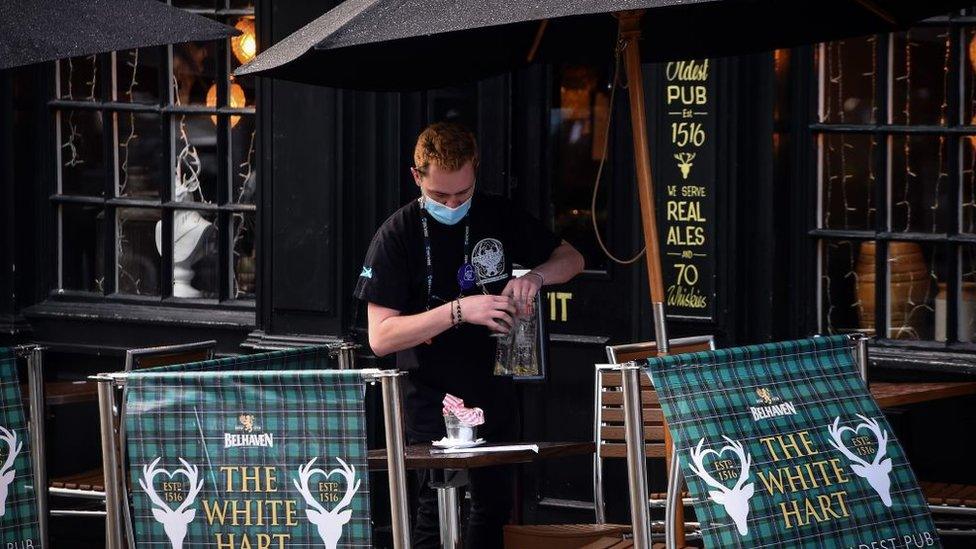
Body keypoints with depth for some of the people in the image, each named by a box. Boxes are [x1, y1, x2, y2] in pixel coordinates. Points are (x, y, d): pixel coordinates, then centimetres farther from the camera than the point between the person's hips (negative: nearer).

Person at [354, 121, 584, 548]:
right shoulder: (396, 237, -11)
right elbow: (380, 337, -17)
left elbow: (571, 259, 12)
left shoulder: (499, 217, 1)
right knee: (436, 505, -10)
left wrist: (534, 276, -12)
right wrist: (458, 311, -27)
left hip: (493, 388, 5)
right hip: (431, 395, -5)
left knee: (494, 503, 12)